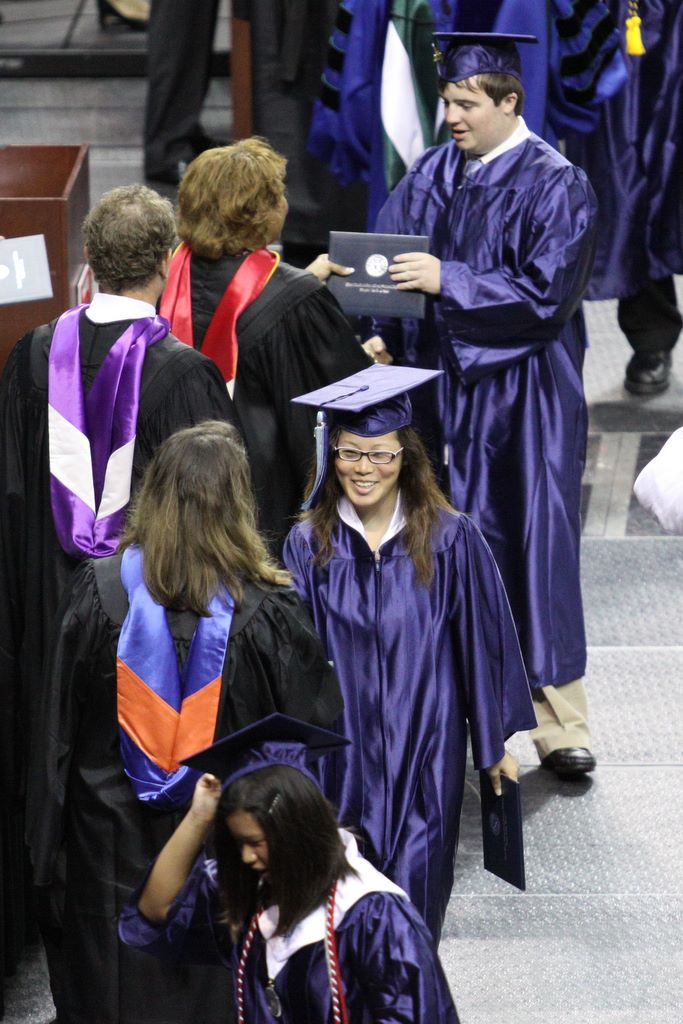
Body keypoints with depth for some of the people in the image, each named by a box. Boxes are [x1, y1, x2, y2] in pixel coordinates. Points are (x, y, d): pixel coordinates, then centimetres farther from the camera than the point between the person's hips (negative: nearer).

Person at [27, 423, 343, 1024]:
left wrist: (48, 839, 6)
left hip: (115, 837, 1)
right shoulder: (267, 608, -17)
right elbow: (316, 728, -8)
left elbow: (60, 726, -5)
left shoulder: (98, 591, -13)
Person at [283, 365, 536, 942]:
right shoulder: (309, 545, -2)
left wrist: (492, 743, 5)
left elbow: (480, 642, 1)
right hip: (342, 751, 1)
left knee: (414, 891, 3)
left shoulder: (449, 540, -6)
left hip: (426, 748, -1)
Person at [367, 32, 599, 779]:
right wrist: (383, 333, -12)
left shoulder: (555, 188, -9)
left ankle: (560, 726, 5)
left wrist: (447, 280, -22)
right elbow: (383, 261, 6)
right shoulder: (430, 177, 8)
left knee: (533, 549, -2)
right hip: (437, 382, 5)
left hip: (522, 399, -5)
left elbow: (545, 294, -17)